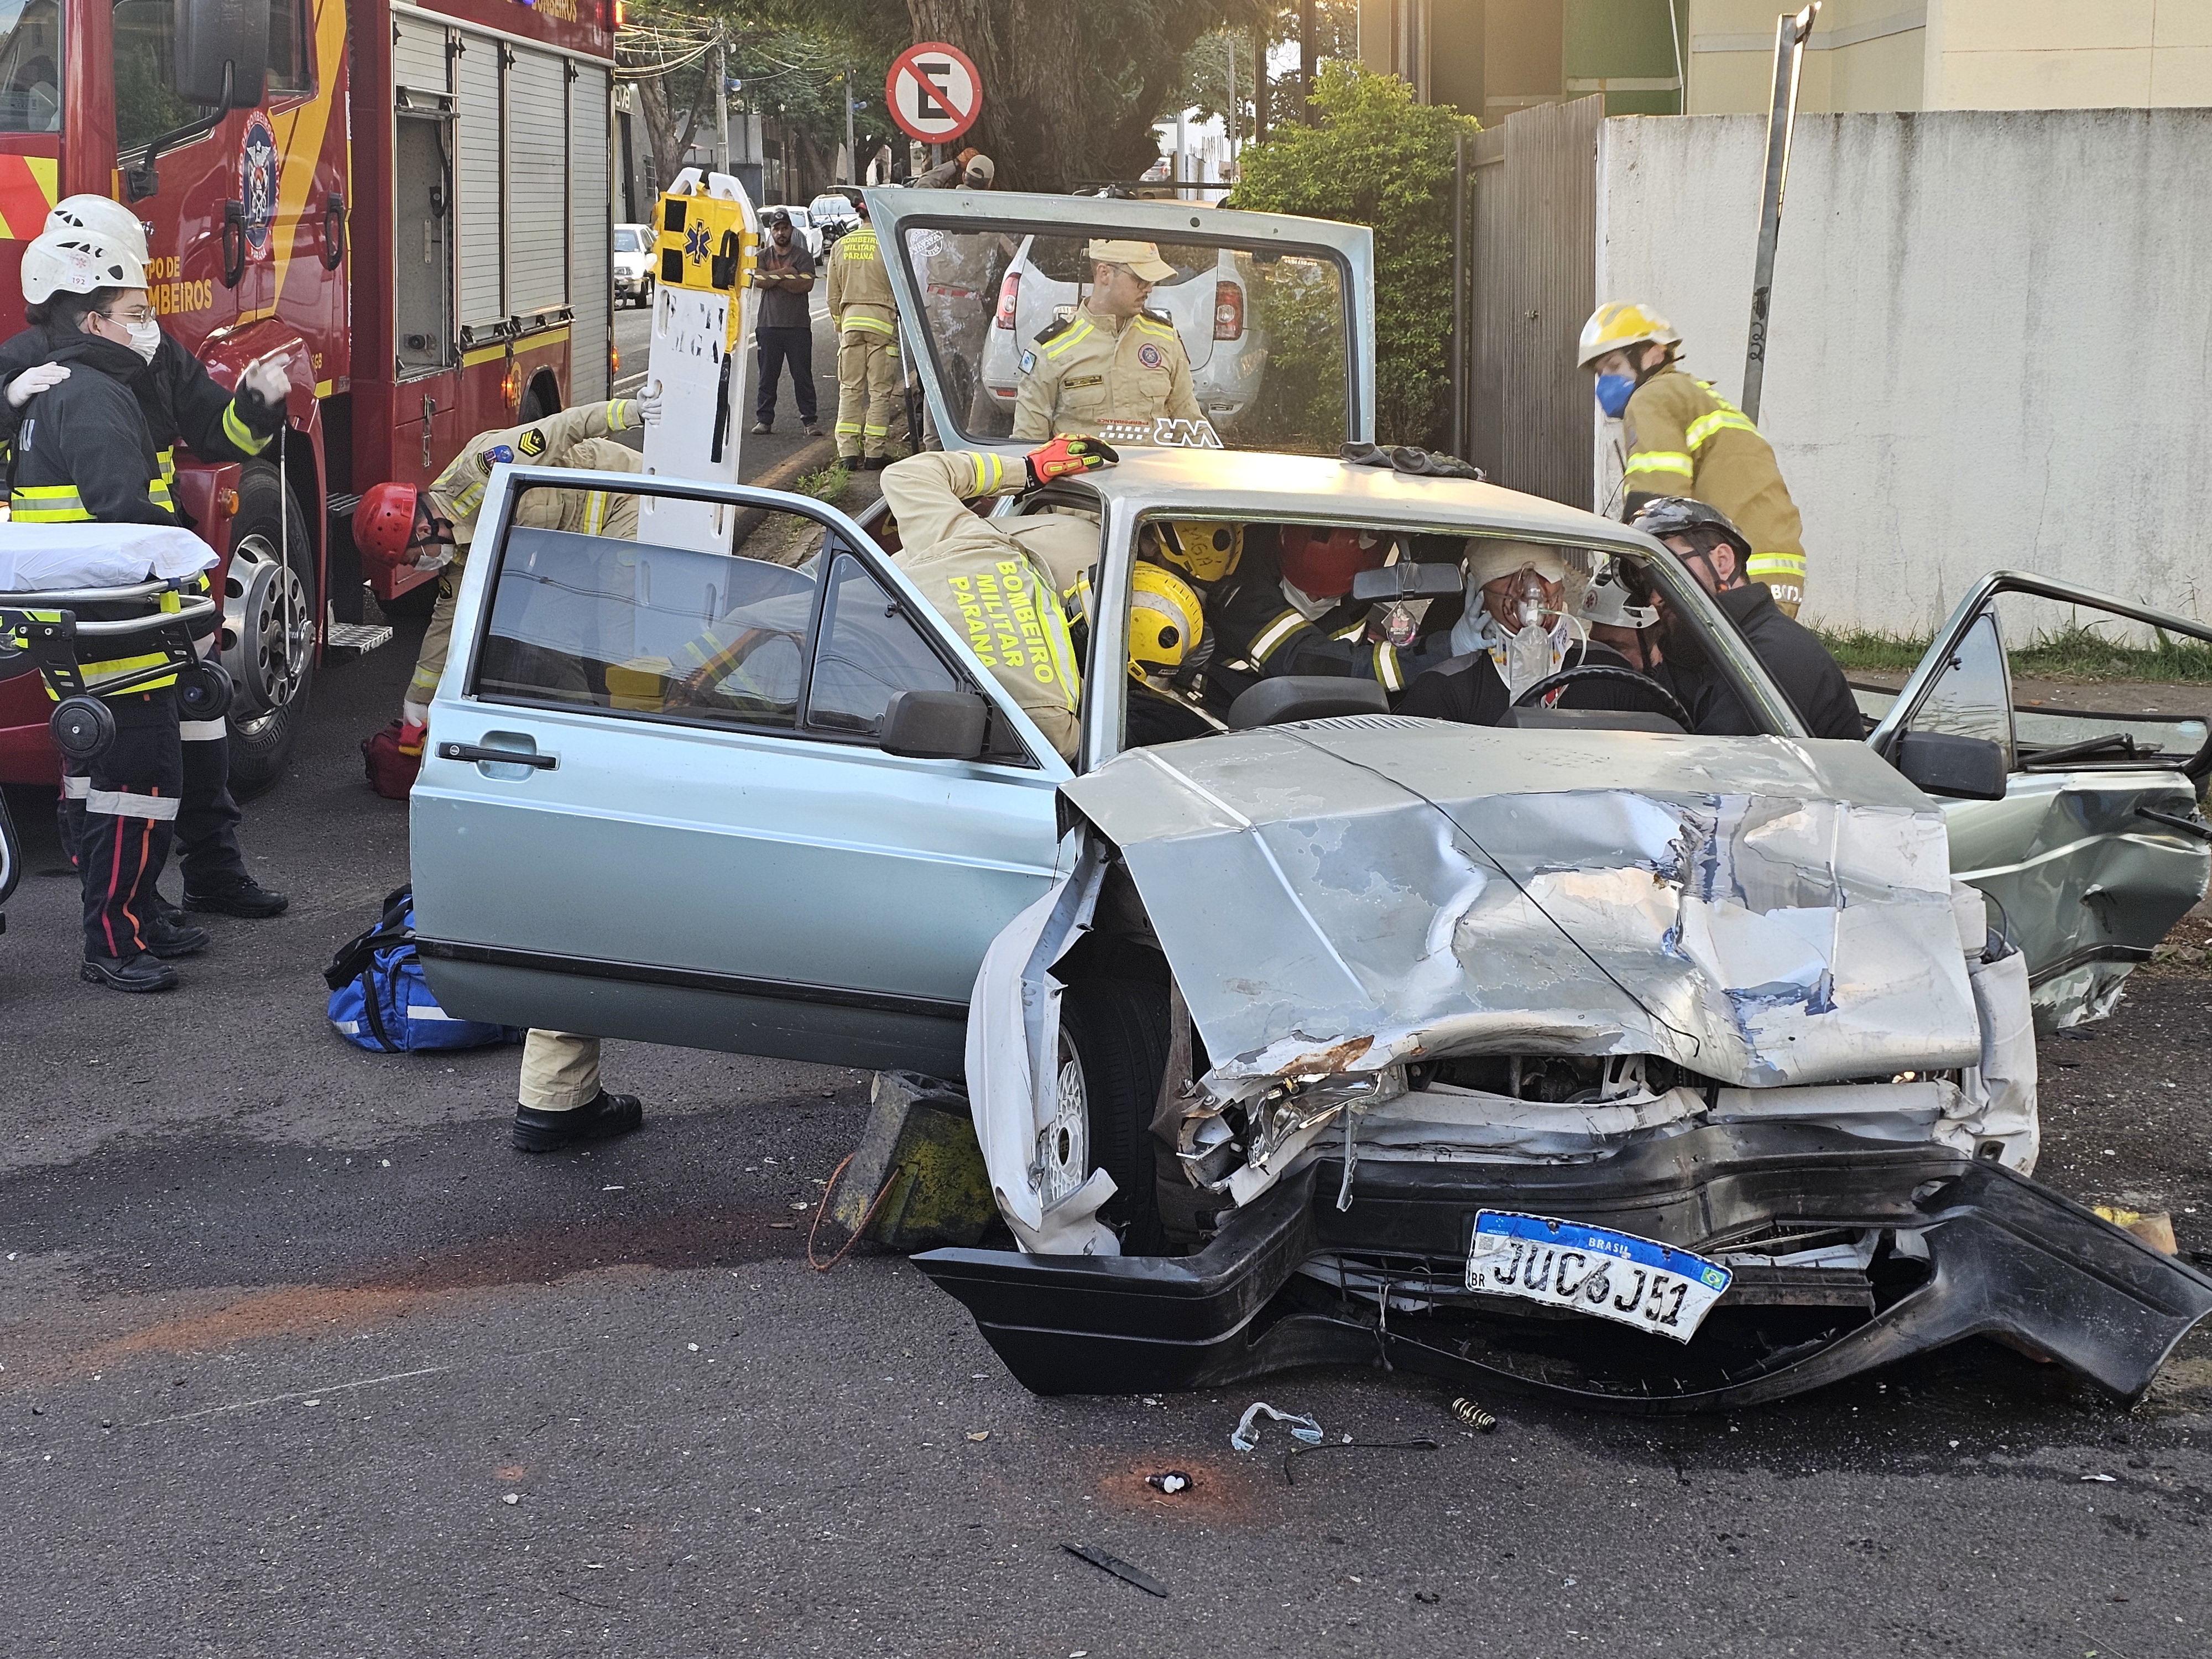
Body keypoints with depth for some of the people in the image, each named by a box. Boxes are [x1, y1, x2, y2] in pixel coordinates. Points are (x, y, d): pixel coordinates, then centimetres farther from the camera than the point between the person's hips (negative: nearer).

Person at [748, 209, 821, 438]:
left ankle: (810, 420, 0)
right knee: (768, 375, 5)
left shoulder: (803, 256, 5)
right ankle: (764, 419, 11)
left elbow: (806, 284, -11)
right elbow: (758, 280, -6)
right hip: (769, 324, 2)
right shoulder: (762, 256, 12)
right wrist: (786, 273, -9)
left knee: (803, 375, -2)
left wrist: (773, 277, -8)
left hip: (798, 325, -2)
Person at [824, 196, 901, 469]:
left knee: (850, 389, 7)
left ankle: (848, 452, 2)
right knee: (880, 390, 1)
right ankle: (875, 453, 0)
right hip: (882, 320, -4)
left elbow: (833, 295, 13)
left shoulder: (841, 246, 8)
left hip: (850, 320, 4)